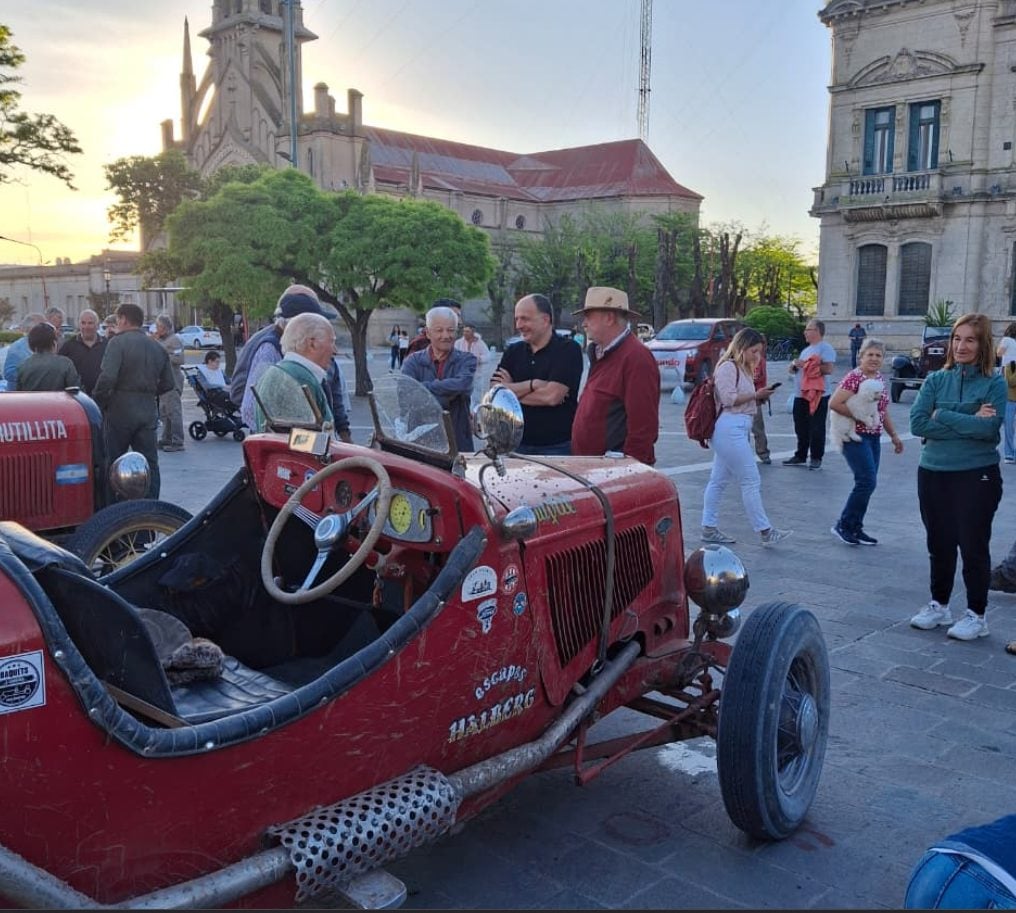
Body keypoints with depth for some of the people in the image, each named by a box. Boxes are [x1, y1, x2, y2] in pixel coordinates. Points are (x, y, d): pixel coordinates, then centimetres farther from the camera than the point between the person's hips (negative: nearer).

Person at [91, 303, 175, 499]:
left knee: (113, 462, 6)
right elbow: (168, 384, 12)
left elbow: (107, 377, -20)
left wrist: (98, 401, -6)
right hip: (149, 410, 5)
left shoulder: (118, 342, -8)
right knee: (149, 462, 8)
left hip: (120, 409, -5)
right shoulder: (157, 347, 11)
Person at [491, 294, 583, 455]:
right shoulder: (513, 351, 11)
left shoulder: (568, 350, -5)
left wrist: (512, 390, -4)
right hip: (518, 445, 4)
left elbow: (552, 396, -17)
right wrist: (533, 384, -14)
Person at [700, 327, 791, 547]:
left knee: (719, 480, 11)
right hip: (730, 427, -10)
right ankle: (764, 531, -2)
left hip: (739, 428, 10)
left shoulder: (743, 369, 20)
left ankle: (709, 528, 15)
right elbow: (728, 398, -17)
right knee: (751, 480, -7)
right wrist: (755, 395, -11)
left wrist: (760, 398, 4)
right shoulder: (727, 367, -10)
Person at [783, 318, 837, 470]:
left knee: (816, 429, -2)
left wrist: (806, 364, -16)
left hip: (817, 395, -8)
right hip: (800, 395, 9)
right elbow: (792, 370, 27)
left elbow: (829, 368, -22)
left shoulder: (825, 348, -7)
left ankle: (816, 459, 5)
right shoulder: (806, 350, 21)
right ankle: (800, 456, 21)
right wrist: (794, 365, 2)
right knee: (801, 429, 12)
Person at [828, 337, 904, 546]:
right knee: (867, 482, -13)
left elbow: (884, 410, 21)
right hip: (855, 436, -8)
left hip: (874, 437, 8)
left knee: (866, 483, 7)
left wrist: (894, 435, 20)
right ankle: (843, 525, 0)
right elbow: (834, 403, -22)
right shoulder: (854, 377, -13)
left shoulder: (881, 379, 12)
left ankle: (855, 528, 16)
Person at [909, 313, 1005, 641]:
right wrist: (969, 423, -14)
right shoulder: (936, 379, 3)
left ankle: (976, 615, 18)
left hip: (977, 476, -3)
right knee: (939, 544, 15)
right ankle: (939, 605, 31)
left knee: (973, 546, 5)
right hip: (933, 474, 4)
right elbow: (917, 423, -9)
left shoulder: (994, 384, -5)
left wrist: (942, 416, -14)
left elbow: (989, 428, -19)